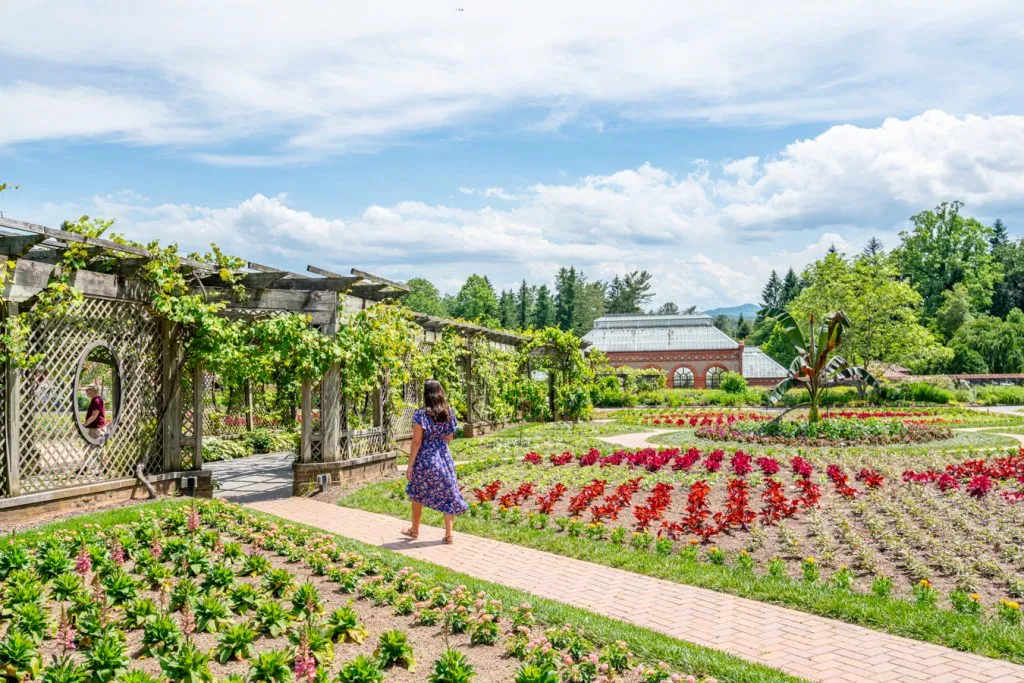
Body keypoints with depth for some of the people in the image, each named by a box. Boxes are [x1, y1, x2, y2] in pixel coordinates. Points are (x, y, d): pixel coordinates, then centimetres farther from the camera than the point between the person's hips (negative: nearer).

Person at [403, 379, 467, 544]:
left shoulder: (421, 414, -14)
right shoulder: (448, 413, 0)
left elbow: (416, 442, -14)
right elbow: (448, 438, 8)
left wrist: (410, 465, -8)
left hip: (424, 460, -3)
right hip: (445, 458, 4)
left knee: (417, 495, 16)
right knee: (448, 496, 8)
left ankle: (415, 530, 29)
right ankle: (448, 534, 7)